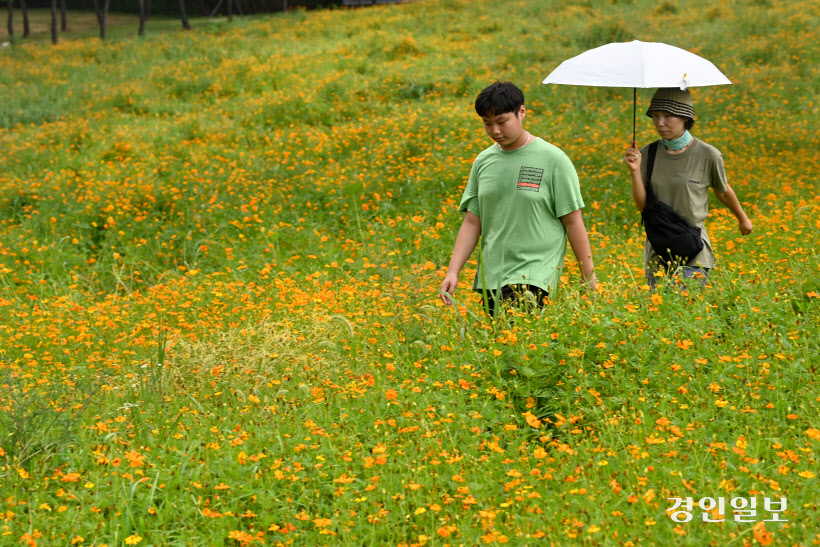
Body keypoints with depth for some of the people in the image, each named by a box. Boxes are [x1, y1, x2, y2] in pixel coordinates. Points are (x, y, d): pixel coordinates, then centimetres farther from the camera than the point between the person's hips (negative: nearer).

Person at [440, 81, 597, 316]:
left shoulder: (553, 160, -2)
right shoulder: (483, 162, 11)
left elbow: (573, 222, 0)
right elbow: (472, 222, 14)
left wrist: (590, 280, 0)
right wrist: (453, 272, 4)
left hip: (535, 274, -5)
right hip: (490, 278, 5)